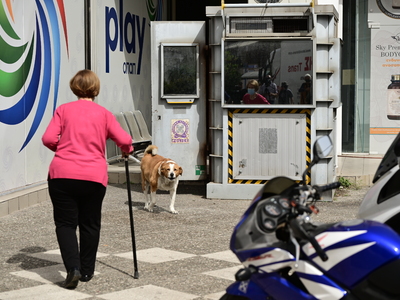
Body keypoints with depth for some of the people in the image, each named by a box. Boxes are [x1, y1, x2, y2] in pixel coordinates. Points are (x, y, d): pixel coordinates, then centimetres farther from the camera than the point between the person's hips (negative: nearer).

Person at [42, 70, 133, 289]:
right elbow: (124, 140, 0)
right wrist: (126, 151, 22)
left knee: (65, 223, 5)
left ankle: (73, 268, -12)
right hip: (94, 177, 1)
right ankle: (87, 271, 22)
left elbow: (48, 139, -3)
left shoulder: (63, 110, 6)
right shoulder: (104, 114, 8)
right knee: (90, 224, 15)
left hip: (62, 174, -1)